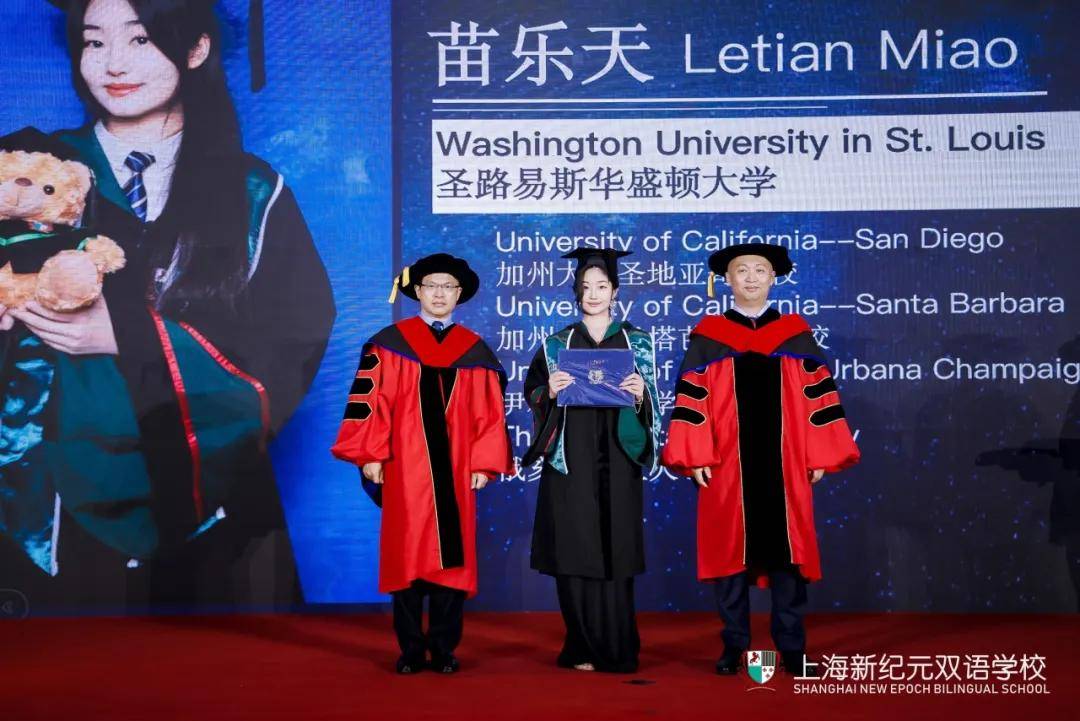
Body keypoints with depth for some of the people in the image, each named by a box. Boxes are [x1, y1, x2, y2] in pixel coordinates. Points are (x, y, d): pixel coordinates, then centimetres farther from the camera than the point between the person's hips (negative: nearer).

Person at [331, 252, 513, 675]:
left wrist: (484, 463, -1)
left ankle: (444, 649, 12)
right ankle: (411, 650, 10)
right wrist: (370, 455, -8)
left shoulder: (475, 351, 9)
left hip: (455, 470, 2)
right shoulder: (389, 344, 4)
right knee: (406, 556, 1)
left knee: (452, 557, 2)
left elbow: (489, 413, 7)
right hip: (404, 469, -2)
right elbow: (370, 400, -1)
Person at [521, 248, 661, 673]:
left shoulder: (636, 342, 9)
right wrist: (550, 392, -14)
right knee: (576, 552, -2)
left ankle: (616, 649, 8)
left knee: (615, 552, -1)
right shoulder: (557, 344, 9)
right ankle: (582, 649, 7)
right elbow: (533, 392, 7)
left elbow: (651, 403, 8)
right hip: (571, 460, 0)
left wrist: (640, 394, -13)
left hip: (617, 460, 0)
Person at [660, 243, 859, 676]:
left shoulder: (795, 335, 9)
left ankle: (791, 648, 10)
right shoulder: (707, 337, 5)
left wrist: (819, 457, 0)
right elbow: (691, 400, 1)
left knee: (786, 551, 2)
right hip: (727, 467, -1)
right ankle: (734, 647, 12)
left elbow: (818, 397, 6)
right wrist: (696, 458, -7)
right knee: (730, 552, 3)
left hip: (785, 466, 1)